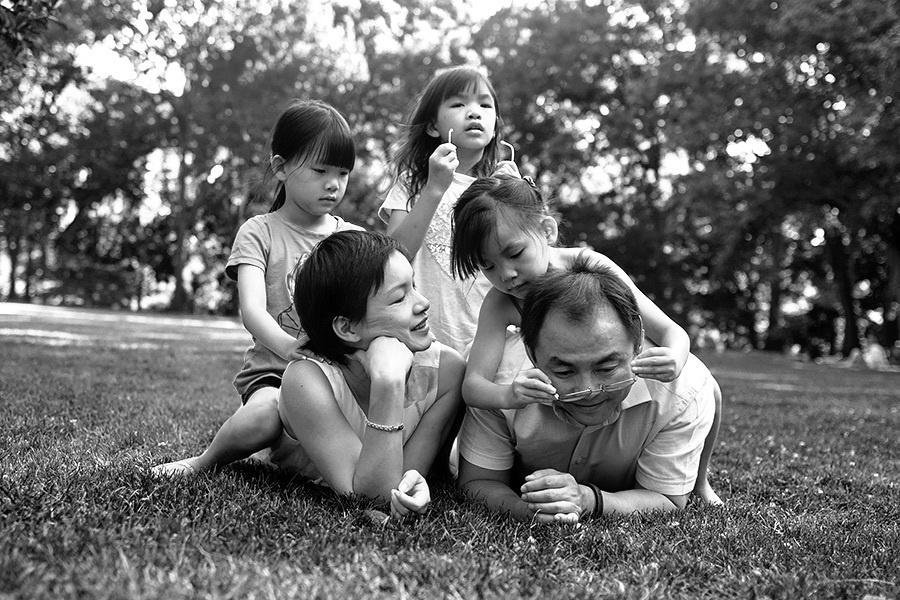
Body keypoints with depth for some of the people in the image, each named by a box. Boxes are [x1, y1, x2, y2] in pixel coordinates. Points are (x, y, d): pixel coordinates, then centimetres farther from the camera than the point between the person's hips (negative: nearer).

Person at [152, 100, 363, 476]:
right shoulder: (259, 233, 2)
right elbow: (252, 310, -13)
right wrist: (287, 346, -35)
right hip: (273, 372, -3)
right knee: (264, 416, -36)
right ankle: (205, 462, -5)